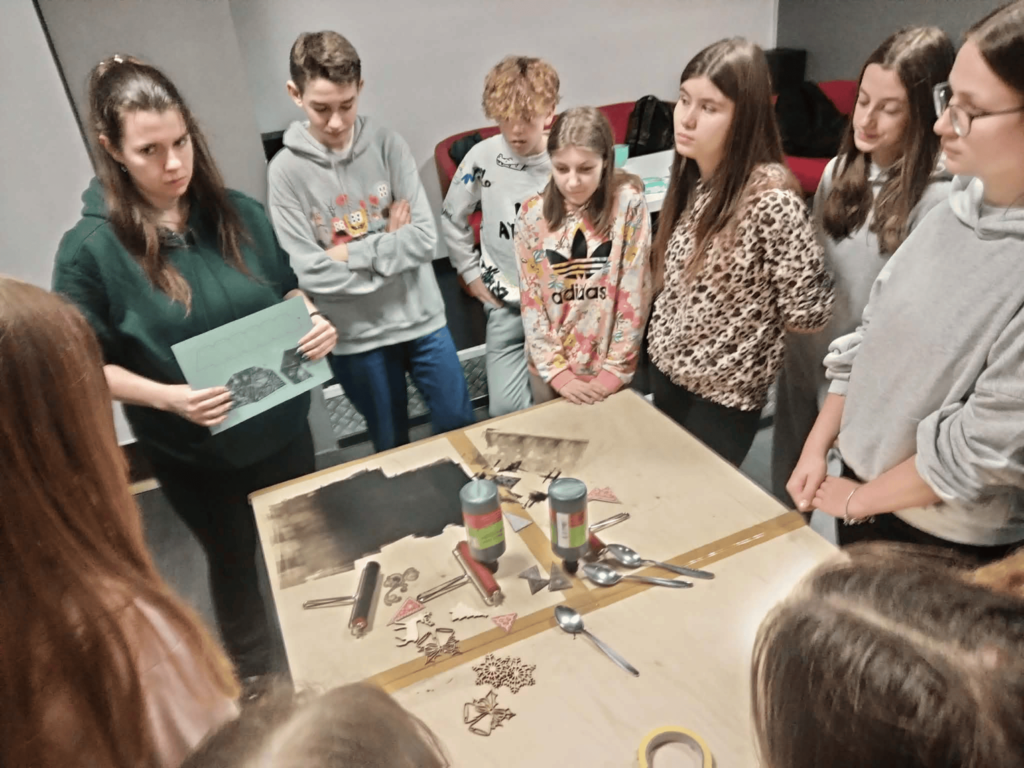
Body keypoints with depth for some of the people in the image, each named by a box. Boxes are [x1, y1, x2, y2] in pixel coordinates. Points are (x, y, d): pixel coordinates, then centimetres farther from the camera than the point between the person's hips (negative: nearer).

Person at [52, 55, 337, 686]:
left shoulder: (238, 213, -7)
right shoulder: (90, 249, -16)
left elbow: (287, 288, 7)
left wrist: (314, 320, -14)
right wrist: (165, 397, -27)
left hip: (282, 426, 4)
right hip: (192, 453, -3)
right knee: (234, 561, 20)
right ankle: (256, 676, 49)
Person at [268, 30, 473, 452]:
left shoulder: (388, 145, -5)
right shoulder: (287, 170, -9)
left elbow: (425, 238, -11)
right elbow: (312, 274, -15)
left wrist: (350, 253, -16)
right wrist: (389, 245, -13)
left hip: (422, 319, 2)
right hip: (356, 336, -1)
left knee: (461, 427, 16)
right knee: (391, 446, 17)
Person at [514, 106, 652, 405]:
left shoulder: (628, 202, -11)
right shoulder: (533, 214, -6)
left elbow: (635, 292, -11)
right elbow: (530, 301, -5)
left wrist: (616, 369, -12)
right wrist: (556, 369, -10)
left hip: (608, 367, -1)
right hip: (549, 368, 2)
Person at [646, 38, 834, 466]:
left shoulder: (771, 197, -24)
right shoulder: (690, 176, -3)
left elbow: (807, 313, -19)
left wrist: (749, 317, -4)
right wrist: (666, 335, 2)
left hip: (725, 391, -7)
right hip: (666, 368, 7)